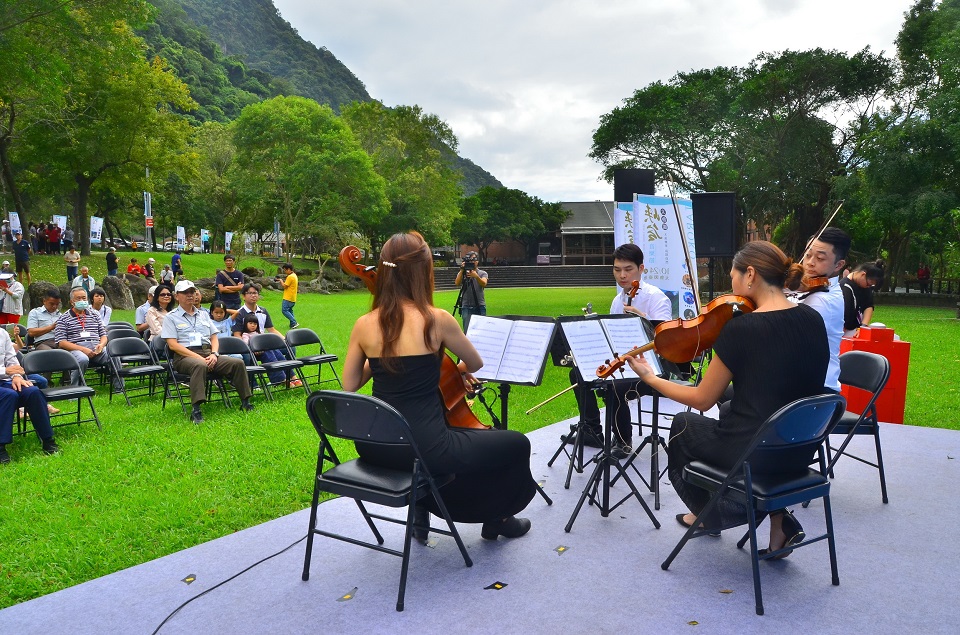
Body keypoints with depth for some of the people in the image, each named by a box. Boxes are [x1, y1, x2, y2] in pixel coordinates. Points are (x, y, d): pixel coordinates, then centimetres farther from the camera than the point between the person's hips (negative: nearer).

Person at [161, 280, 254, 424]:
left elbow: (214, 337, 19)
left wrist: (214, 354, -4)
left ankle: (245, 402, -12)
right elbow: (173, 345, -4)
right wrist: (197, 357, -15)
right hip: (184, 356, -5)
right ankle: (196, 410, -45)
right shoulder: (171, 317, 8)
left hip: (208, 354, 5)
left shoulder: (204, 314, 24)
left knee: (238, 363, -18)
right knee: (200, 366, -40)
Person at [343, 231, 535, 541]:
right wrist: (457, 370, 27)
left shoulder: (364, 325, -2)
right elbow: (476, 364, 5)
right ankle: (497, 516, 36)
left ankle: (423, 507, 35)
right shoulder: (437, 319, -13)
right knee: (517, 444, 16)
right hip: (425, 449, -6)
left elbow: (349, 387, 7)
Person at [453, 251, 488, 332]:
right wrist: (461, 270, -18)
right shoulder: (462, 273, 9)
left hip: (480, 307, 0)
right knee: (467, 330, -4)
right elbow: (457, 283, -9)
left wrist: (476, 276, -32)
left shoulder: (482, 273, 7)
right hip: (466, 307, 0)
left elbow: (484, 284, -13)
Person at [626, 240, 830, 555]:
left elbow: (702, 400, -11)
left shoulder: (740, 328, -21)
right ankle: (779, 520, 21)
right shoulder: (813, 319, -2)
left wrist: (649, 378, 2)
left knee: (683, 426, 22)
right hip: (802, 451, 6)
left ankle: (711, 514, 34)